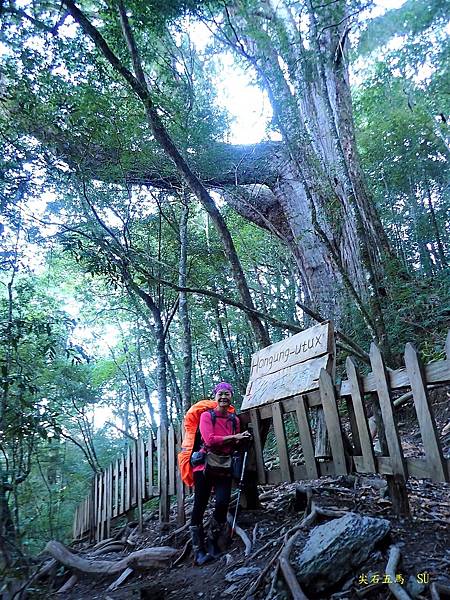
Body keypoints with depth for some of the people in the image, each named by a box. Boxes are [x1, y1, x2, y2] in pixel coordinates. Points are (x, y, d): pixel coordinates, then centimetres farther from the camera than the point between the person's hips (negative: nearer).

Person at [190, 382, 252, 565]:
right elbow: (209, 440, -15)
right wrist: (234, 437, -14)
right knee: (199, 507, -3)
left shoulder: (235, 420, 12)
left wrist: (242, 441, -5)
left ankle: (212, 542, 12)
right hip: (205, 466, -3)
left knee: (222, 503, -12)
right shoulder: (206, 416, -2)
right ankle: (199, 550, 9)